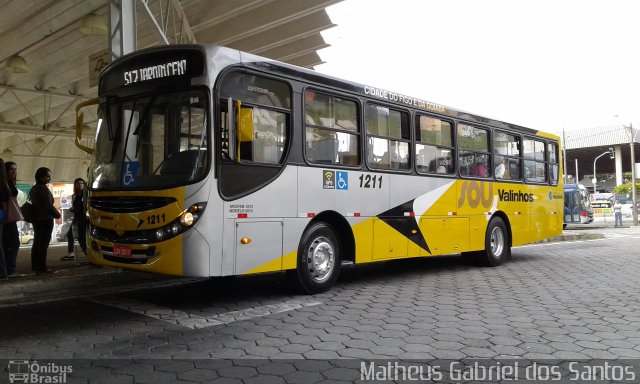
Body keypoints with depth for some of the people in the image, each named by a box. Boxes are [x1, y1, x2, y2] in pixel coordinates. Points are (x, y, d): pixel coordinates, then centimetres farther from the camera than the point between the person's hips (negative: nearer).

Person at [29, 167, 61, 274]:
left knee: (37, 243, 13)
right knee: (43, 244, -8)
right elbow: (48, 205, -19)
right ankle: (42, 267, -8)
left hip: (36, 219, 10)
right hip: (45, 219, -10)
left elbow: (33, 203, 20)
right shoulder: (44, 188, -15)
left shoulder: (33, 188, 15)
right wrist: (57, 214, -5)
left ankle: (35, 266, 18)